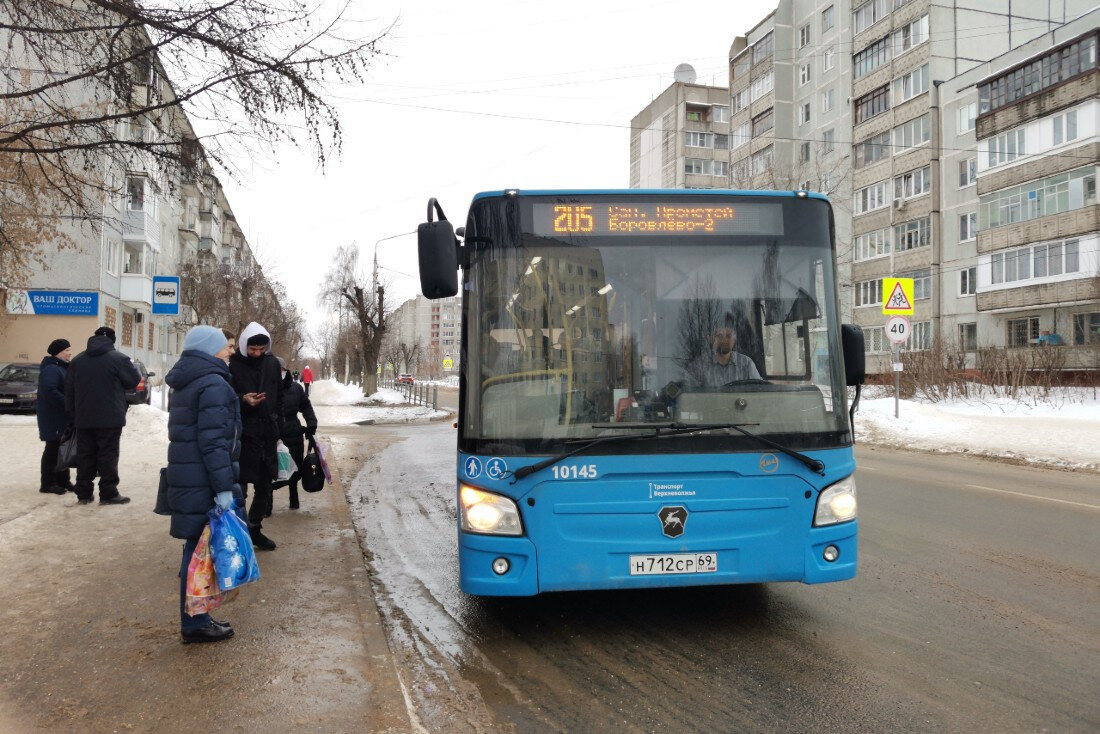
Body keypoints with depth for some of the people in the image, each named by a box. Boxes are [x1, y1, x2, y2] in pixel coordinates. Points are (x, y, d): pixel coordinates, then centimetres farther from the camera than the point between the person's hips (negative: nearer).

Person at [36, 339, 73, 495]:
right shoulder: (51, 369, -16)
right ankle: (47, 483, 3)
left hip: (64, 417, 10)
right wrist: (67, 403, -26)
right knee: (53, 448, -4)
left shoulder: (64, 367, 15)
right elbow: (49, 391, -28)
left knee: (63, 448, 14)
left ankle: (63, 480, 22)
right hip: (53, 418, -10)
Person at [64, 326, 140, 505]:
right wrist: (132, 366, 18)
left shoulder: (77, 360, 9)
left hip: (84, 418, 5)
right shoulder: (118, 359, -9)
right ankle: (108, 494, -1)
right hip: (110, 418, -5)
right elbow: (134, 381, -2)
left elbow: (69, 389, 11)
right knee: (108, 456, -1)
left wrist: (71, 413, 16)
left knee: (85, 455, 9)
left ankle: (83, 493, 12)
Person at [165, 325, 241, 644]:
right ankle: (195, 624, 5)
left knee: (197, 548, 15)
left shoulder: (186, 384, 17)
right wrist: (223, 487, -21)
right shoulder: (213, 384, -14)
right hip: (204, 483, -10)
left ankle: (195, 618, 23)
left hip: (186, 479, 10)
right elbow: (214, 441, -20)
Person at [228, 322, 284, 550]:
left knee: (264, 486, 13)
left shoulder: (272, 363, 7)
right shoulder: (232, 365, -9)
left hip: (268, 435, 6)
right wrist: (243, 400, -24)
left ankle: (254, 528, 27)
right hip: (243, 435, -5)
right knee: (239, 487, -4)